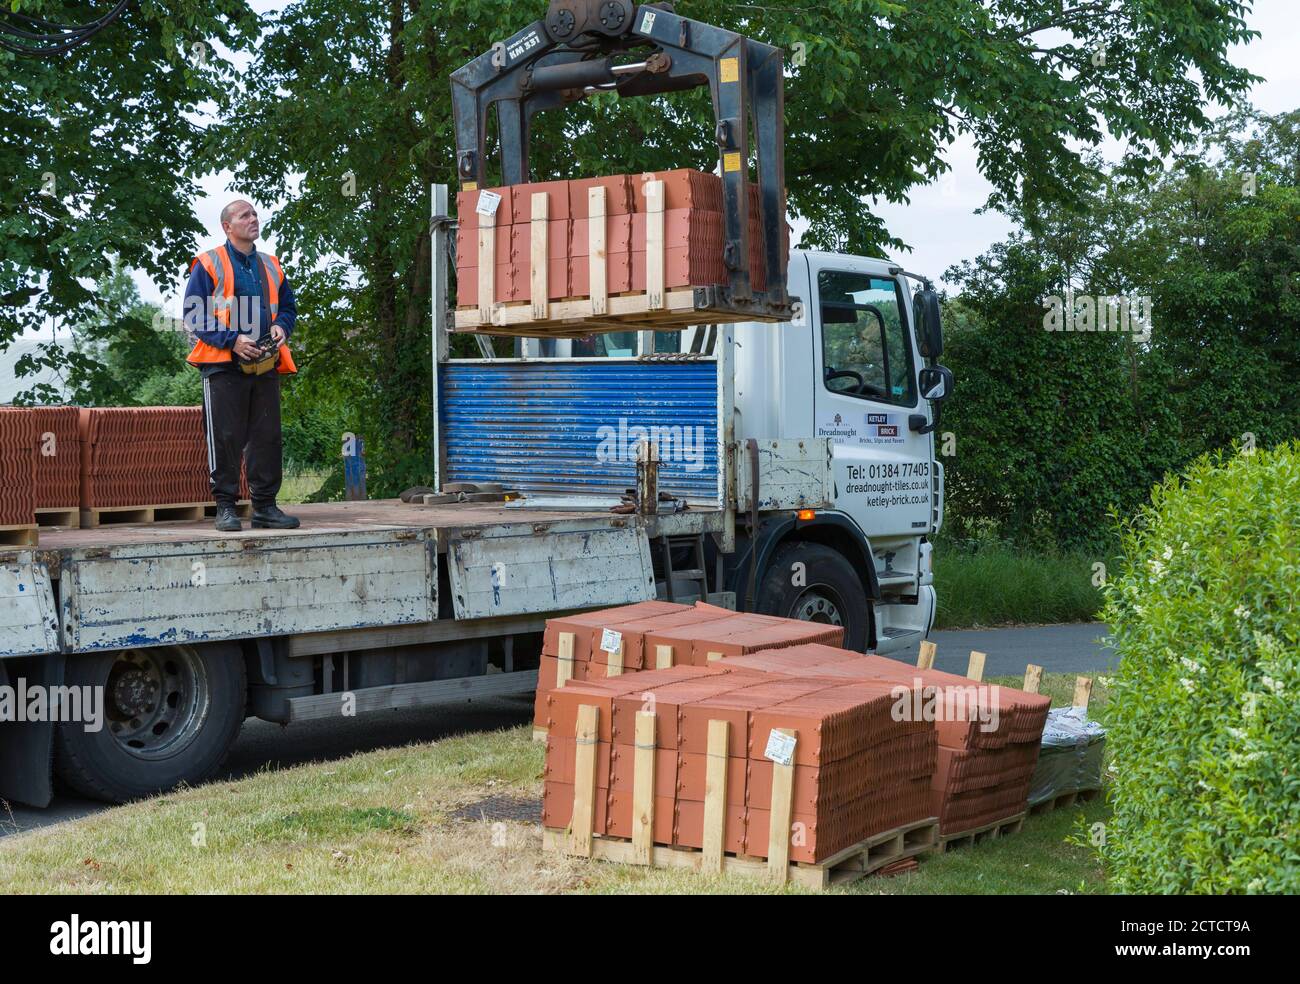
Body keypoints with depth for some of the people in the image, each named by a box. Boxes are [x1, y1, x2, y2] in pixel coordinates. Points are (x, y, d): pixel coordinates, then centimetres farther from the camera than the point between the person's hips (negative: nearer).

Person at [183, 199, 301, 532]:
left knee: (268, 437, 4)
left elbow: (288, 306, 25)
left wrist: (281, 326, 2)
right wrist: (232, 340, -14)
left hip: (265, 366, 5)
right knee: (226, 437, -5)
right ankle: (225, 507, 2)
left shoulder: (271, 266, 18)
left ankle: (266, 505, 11)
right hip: (224, 365, -5)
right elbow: (194, 314, -4)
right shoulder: (209, 264, 1)